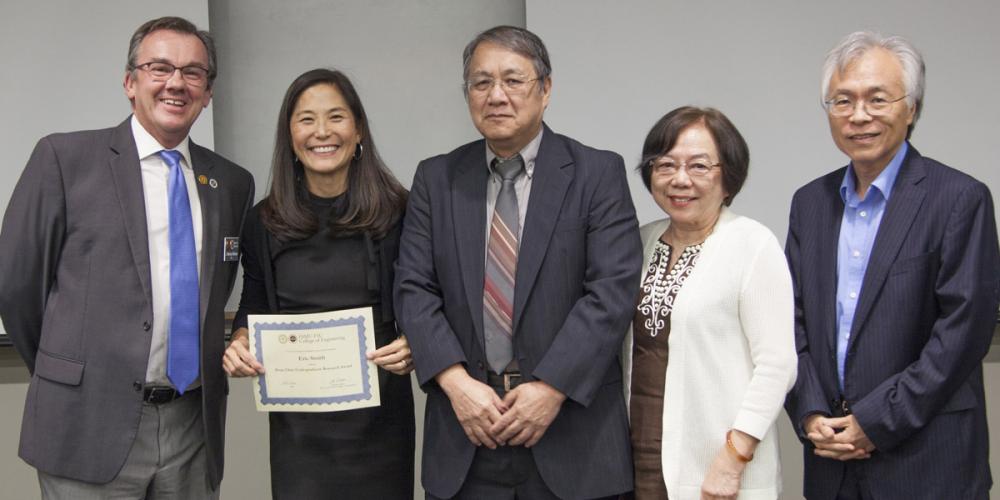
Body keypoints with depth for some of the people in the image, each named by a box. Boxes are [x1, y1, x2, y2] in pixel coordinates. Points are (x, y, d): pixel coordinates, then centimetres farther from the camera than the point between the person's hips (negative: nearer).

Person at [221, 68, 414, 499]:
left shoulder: (395, 212, -6)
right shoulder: (264, 221, 2)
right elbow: (253, 307, 12)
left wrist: (413, 347, -19)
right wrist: (240, 343, -8)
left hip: (378, 412, -1)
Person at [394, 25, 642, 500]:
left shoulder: (598, 173, -1)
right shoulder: (436, 179, 7)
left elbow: (612, 291, -9)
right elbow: (414, 290, 1)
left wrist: (551, 388, -16)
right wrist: (456, 382, -12)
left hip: (571, 427, -2)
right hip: (466, 426, 2)